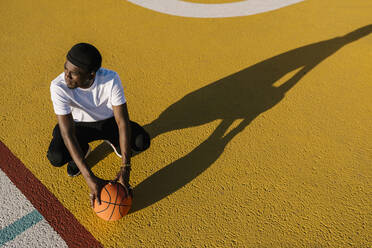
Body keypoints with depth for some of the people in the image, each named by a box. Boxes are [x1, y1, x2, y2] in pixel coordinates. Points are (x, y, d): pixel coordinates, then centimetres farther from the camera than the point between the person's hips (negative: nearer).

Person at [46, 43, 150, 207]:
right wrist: (89, 178, -38)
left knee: (142, 142, -23)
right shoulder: (58, 87, -32)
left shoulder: (111, 79, -31)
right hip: (78, 124, 0)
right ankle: (82, 151, 10)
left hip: (108, 121, 1)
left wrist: (125, 168, -32)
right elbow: (67, 134, -33)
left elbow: (122, 121, -27)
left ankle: (114, 141, 12)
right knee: (56, 158, -28)